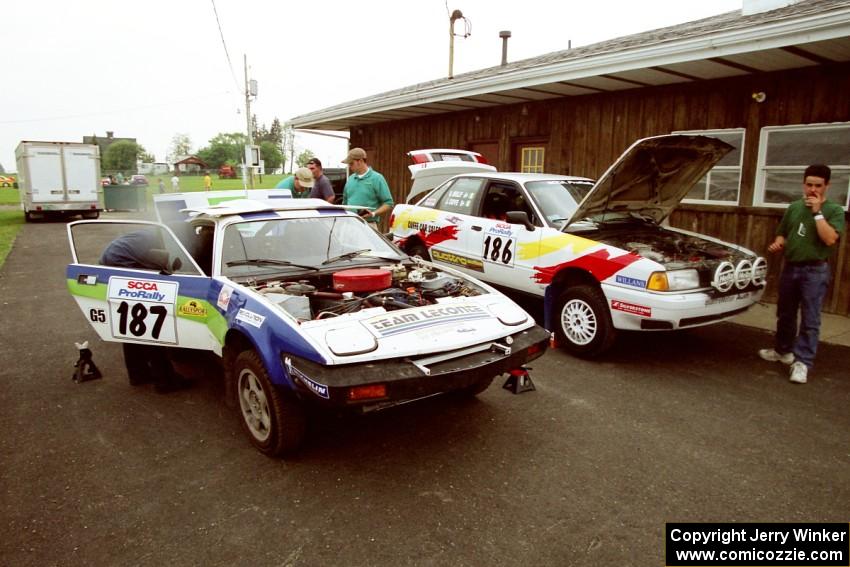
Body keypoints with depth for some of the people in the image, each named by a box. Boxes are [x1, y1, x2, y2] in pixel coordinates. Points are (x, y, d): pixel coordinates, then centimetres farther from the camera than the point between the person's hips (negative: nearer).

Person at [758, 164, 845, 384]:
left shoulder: (834, 211, -4)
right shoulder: (794, 208, 11)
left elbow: (830, 239, -18)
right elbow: (782, 234, 18)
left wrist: (817, 212, -17)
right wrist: (778, 244, -5)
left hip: (815, 270, -5)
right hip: (790, 267, 5)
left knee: (810, 319, -4)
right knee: (785, 314, 15)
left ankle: (802, 362, -1)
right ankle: (783, 351, 31)